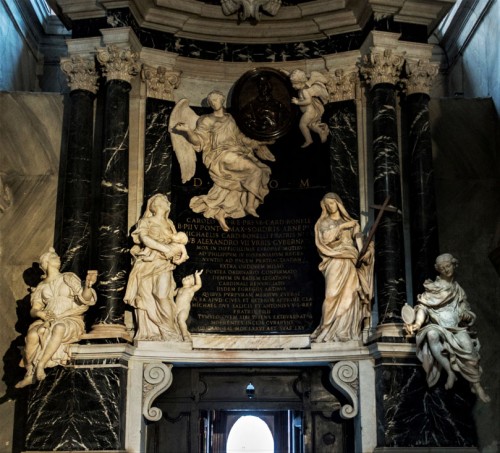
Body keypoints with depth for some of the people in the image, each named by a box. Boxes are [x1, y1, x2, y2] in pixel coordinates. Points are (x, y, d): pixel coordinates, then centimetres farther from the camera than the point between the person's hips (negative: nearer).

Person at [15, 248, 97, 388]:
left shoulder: (69, 278, 6)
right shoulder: (41, 286, 15)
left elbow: (84, 299, -9)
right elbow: (34, 309, 9)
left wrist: (88, 286, -32)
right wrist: (40, 313, -15)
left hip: (72, 321, -2)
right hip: (48, 321, 3)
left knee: (59, 328, -39)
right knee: (32, 334, -30)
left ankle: (40, 366, -36)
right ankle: (29, 374, -20)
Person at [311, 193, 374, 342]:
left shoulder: (350, 222, 19)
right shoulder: (324, 222, 12)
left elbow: (358, 238, 5)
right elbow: (325, 238, -6)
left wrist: (361, 252, -14)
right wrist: (342, 226, -7)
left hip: (350, 261, 3)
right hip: (335, 261, -3)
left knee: (350, 295, -7)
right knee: (333, 294, -14)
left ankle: (346, 331, -6)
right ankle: (328, 331, -13)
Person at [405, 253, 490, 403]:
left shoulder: (458, 291, 17)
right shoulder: (432, 289, 8)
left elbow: (467, 314, 16)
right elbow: (422, 307, -4)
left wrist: (464, 315, -9)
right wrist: (417, 323, -23)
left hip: (456, 328, 2)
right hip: (436, 327, -2)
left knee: (468, 347, -29)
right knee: (432, 334, -38)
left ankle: (476, 385, -18)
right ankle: (450, 371, -28)